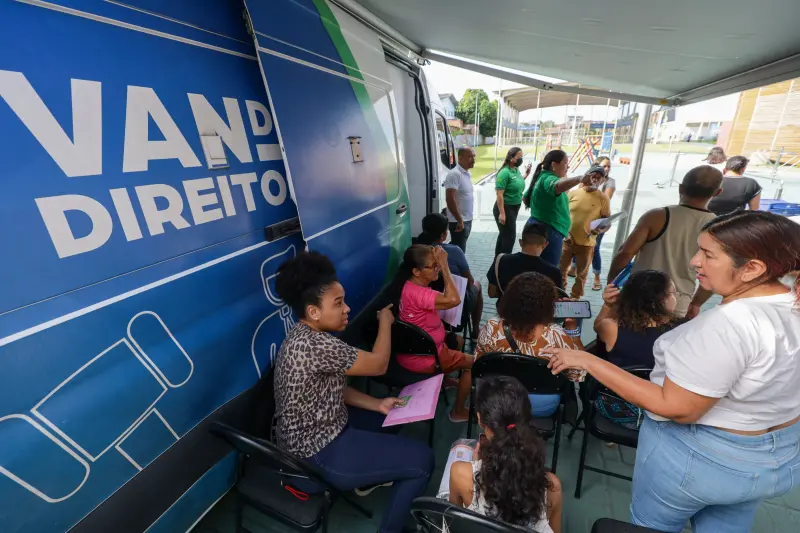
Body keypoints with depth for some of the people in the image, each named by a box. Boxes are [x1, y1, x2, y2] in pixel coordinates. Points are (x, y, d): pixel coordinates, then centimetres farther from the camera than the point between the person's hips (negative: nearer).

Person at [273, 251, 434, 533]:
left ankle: (370, 477, 43)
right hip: (318, 454, -9)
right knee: (422, 459, -6)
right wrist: (385, 321, -8)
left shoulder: (306, 337, -1)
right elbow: (378, 364, -23)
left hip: (318, 431, 9)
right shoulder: (315, 345, -33)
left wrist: (377, 404, -2)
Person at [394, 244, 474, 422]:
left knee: (458, 340, 30)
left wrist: (438, 261, -2)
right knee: (472, 363, 8)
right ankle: (458, 411, 23)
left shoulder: (412, 285, -2)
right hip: (420, 358, -9)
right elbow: (454, 300, -42)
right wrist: (444, 265, -35)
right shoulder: (417, 293, -34)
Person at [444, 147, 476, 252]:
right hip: (458, 221, -9)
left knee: (461, 249, 19)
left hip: (467, 220, 9)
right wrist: (459, 220, -22)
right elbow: (450, 199, -24)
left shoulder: (468, 173, 10)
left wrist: (465, 219, 18)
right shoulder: (454, 174, -18)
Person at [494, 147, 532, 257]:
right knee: (509, 236, -3)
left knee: (504, 234, 17)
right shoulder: (505, 172, -19)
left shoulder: (517, 170, 5)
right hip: (505, 208, -8)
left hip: (514, 208, 9)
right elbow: (499, 194, -23)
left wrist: (526, 175, 9)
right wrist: (502, 213, -26)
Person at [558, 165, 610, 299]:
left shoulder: (603, 198, -4)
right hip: (567, 241, 1)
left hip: (586, 244, -1)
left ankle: (575, 300, 24)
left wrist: (601, 229, -22)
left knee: (581, 275, 9)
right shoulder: (573, 193, 0)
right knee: (560, 271, 10)